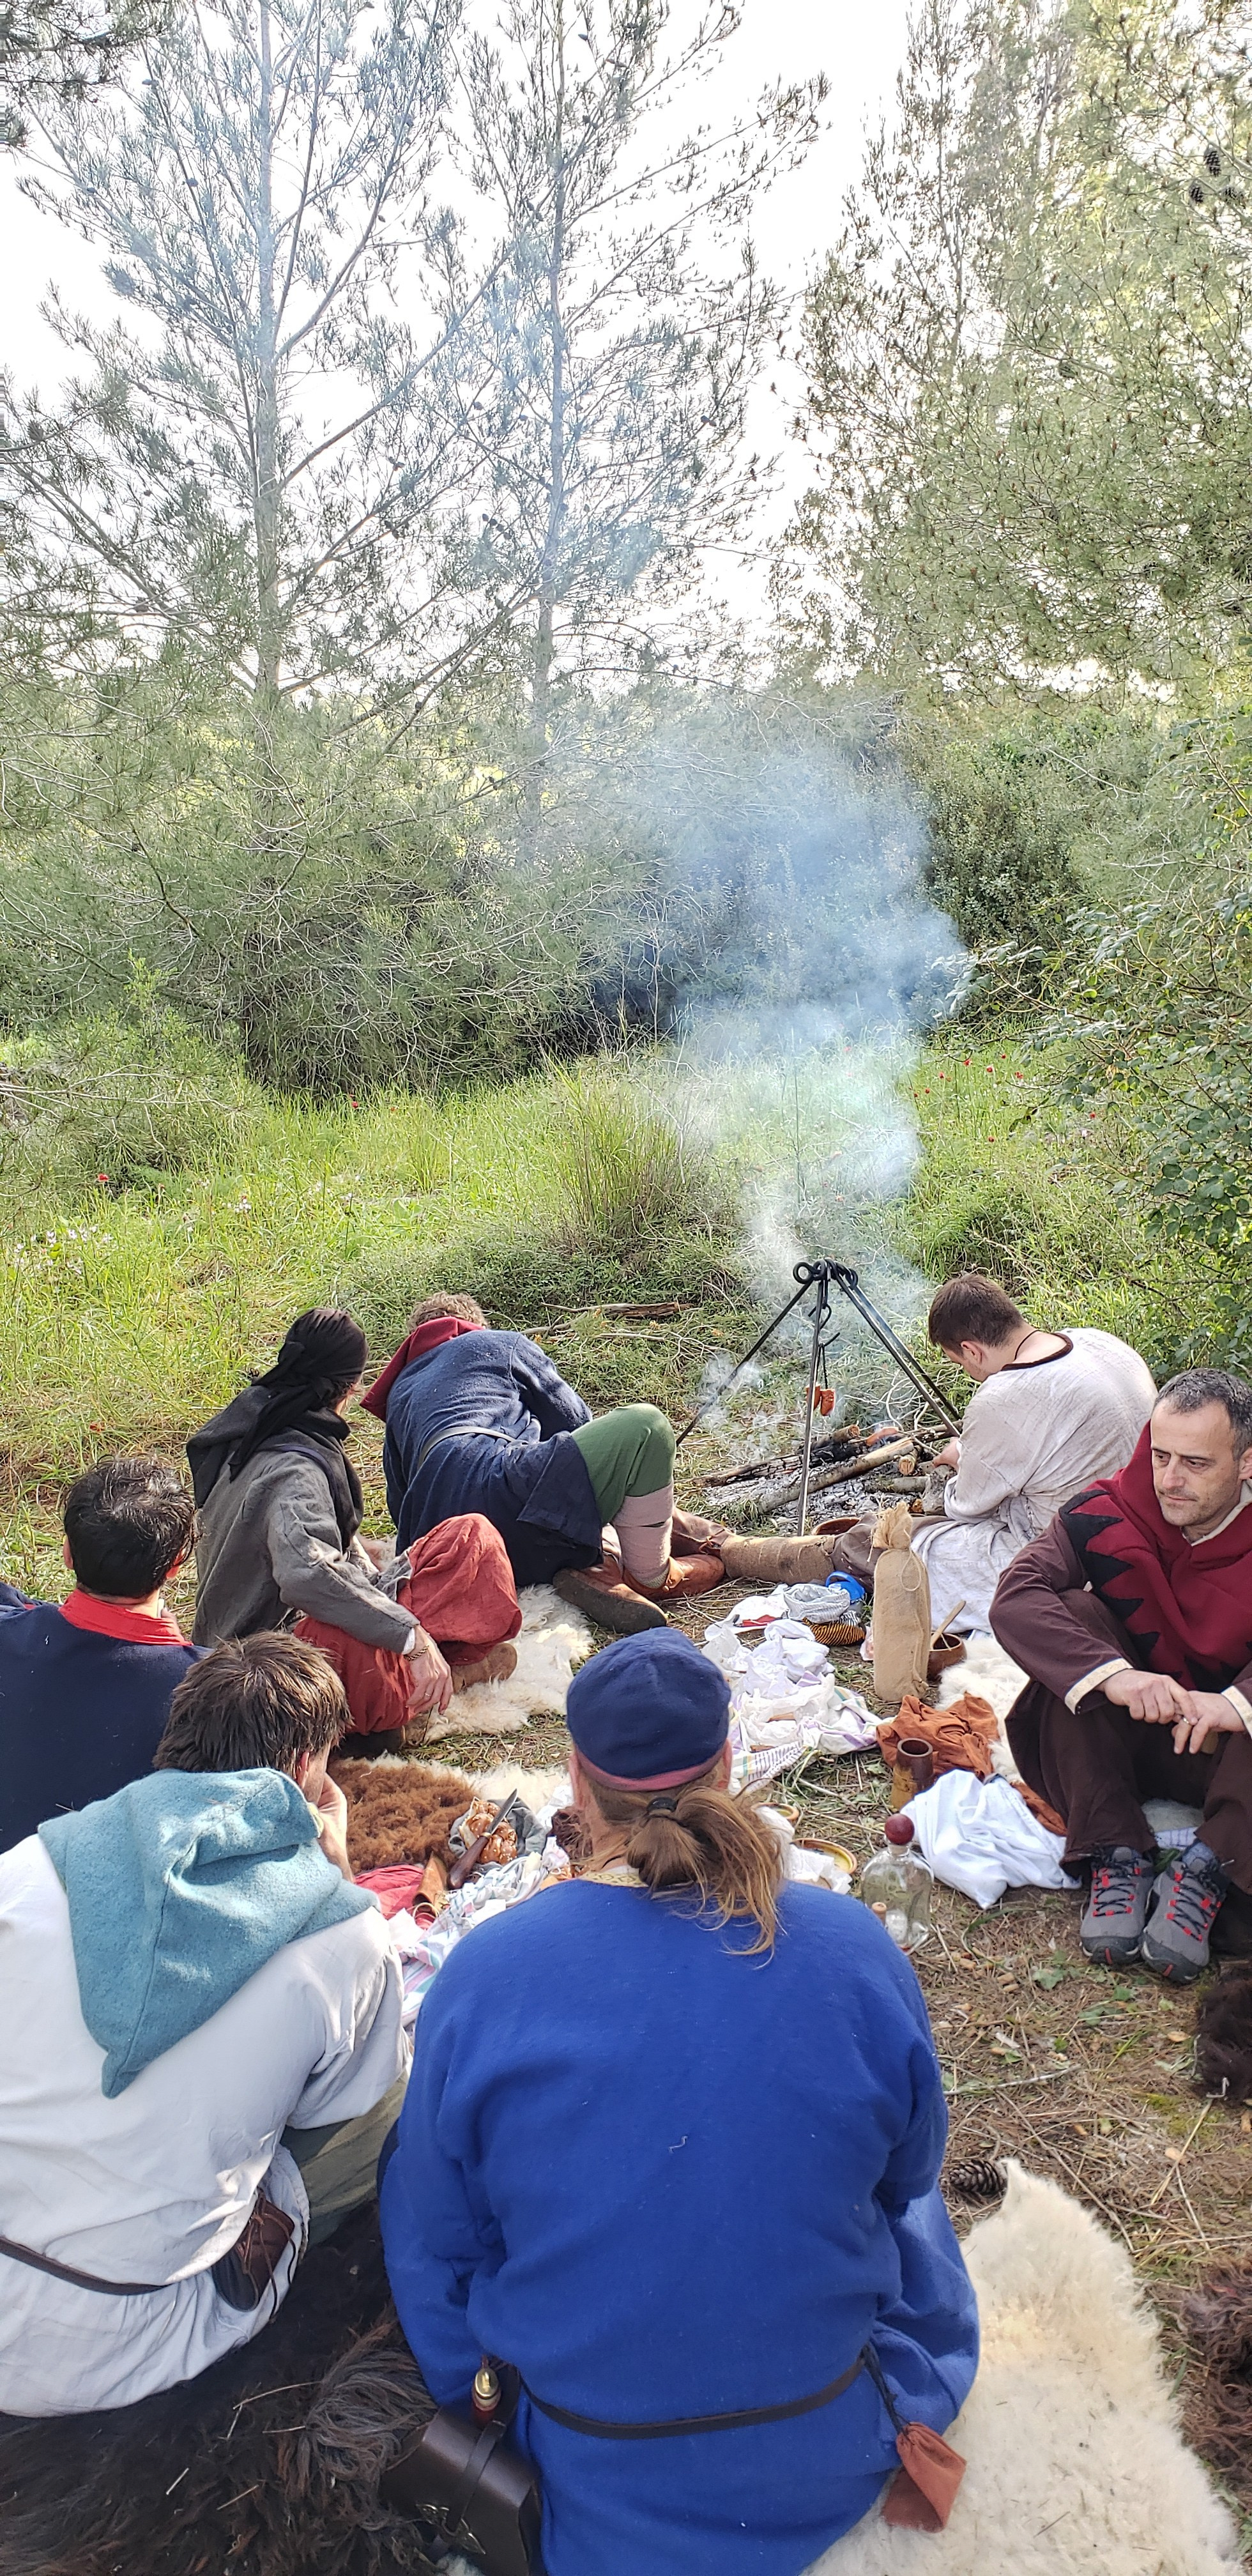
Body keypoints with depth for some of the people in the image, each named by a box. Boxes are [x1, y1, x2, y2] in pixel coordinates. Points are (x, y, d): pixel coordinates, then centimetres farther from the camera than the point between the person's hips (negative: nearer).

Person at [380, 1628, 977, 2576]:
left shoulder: (483, 1973, -21)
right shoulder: (858, 1951, -20)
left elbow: (434, 2241, -6)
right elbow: (907, 2171, 0)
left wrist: (479, 2403, 14)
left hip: (590, 2482, 0)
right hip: (828, 2463, 1)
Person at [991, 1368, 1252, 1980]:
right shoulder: (1106, 1514, -12)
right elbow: (1015, 1597, -26)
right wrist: (1112, 1675, -41)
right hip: (1131, 1739, 2)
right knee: (1074, 1614, -23)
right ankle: (1117, 1861, -25)